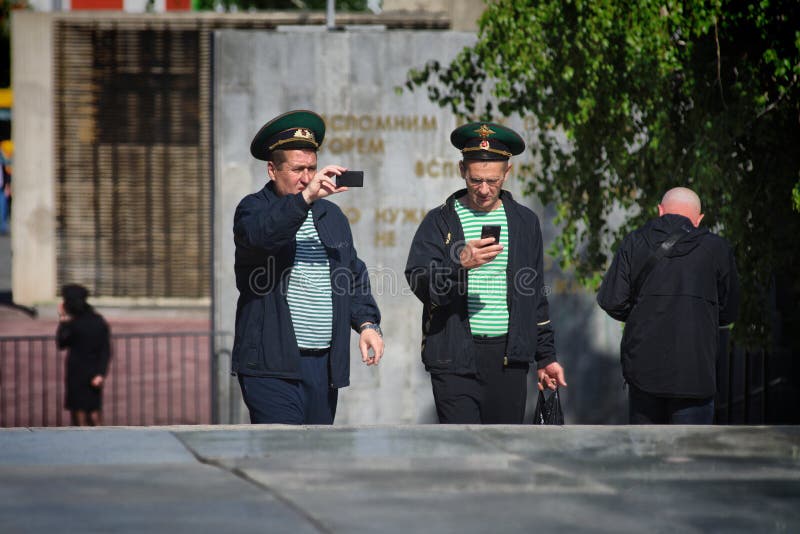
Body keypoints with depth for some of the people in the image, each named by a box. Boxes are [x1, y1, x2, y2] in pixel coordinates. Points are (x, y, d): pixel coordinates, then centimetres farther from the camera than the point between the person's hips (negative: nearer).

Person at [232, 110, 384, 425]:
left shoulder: (331, 215, 18)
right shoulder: (254, 208, -1)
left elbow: (354, 276, 22)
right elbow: (259, 234, -26)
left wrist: (367, 324, 6)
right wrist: (305, 197, -35)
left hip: (325, 364, 6)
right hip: (273, 366, -6)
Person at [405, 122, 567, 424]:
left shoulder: (524, 223, 14)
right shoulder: (440, 222, 4)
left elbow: (535, 295, 19)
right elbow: (419, 283, -8)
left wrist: (545, 356, 17)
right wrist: (460, 264, -26)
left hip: (509, 356, 3)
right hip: (455, 358, -3)